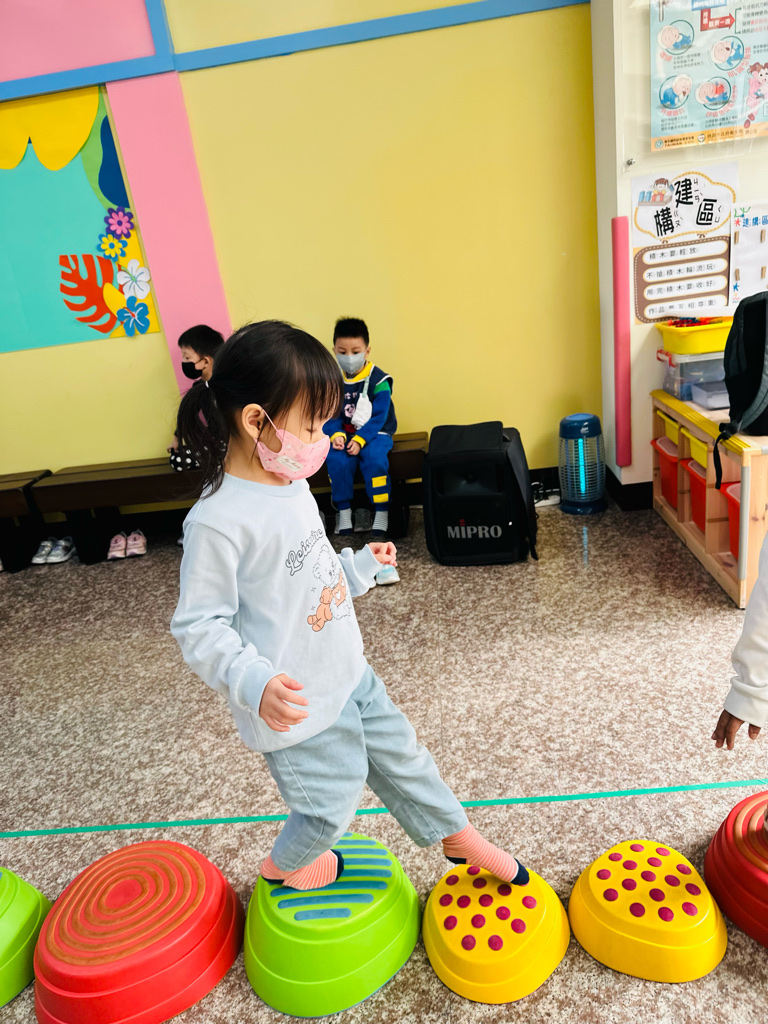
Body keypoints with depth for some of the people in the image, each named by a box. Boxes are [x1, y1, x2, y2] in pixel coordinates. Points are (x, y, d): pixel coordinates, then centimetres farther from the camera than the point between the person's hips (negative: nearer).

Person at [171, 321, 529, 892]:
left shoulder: (291, 482, 1)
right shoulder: (218, 522, -28)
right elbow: (199, 626, -24)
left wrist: (360, 568, 12)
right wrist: (254, 681, -36)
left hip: (349, 674, 8)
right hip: (297, 706, -8)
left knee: (403, 758, 23)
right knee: (330, 807, 14)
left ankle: (460, 838, 48)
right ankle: (284, 867, 48)